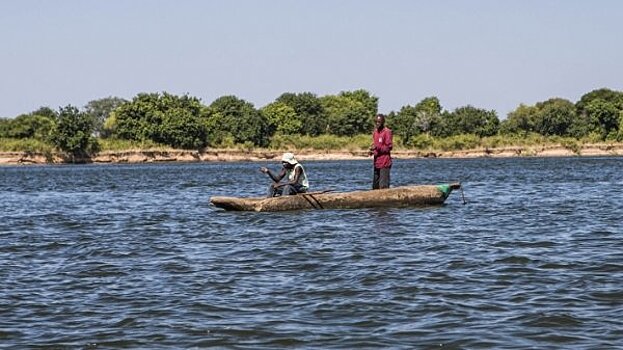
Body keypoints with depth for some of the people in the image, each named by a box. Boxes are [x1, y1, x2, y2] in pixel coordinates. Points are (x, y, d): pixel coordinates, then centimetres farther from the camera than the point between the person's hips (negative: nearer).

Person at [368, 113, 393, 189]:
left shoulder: (387, 132, -10)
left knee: (383, 186, -10)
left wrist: (377, 147, -23)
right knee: (375, 186, 11)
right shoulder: (375, 132, 15)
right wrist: (372, 151, 4)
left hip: (384, 163, -8)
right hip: (377, 163, 8)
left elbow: (389, 147, -12)